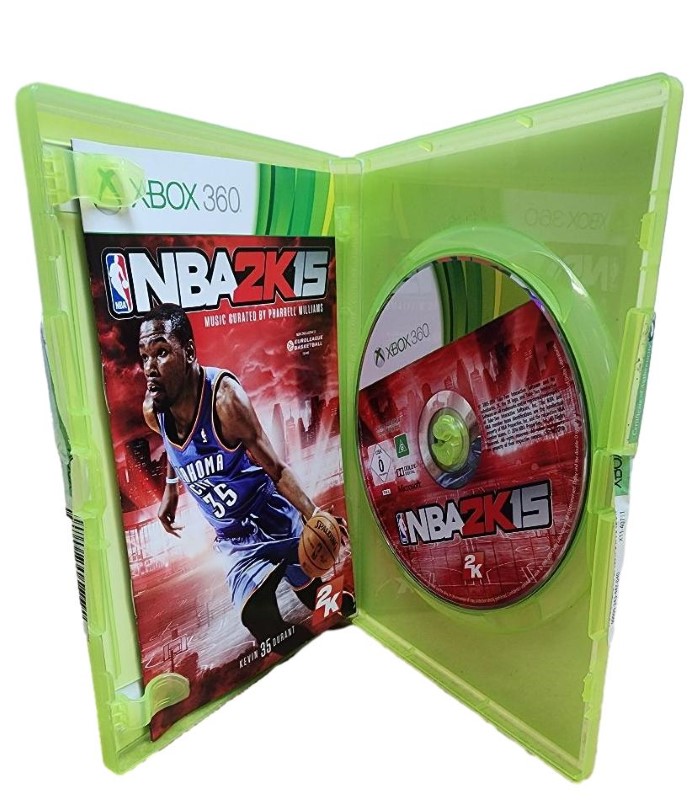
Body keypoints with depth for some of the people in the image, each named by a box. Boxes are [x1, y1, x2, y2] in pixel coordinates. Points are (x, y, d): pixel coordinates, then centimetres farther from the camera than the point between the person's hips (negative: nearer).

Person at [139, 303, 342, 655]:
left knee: (318, 601, 12)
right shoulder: (152, 410, -9)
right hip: (235, 542, 5)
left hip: (277, 524, -4)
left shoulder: (223, 396, -28)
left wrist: (315, 517, -35)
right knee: (258, 620, -6)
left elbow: (277, 470, -24)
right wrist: (170, 490, 19)